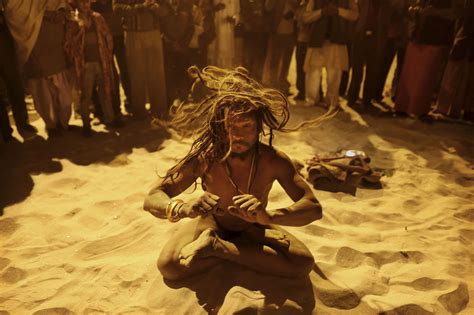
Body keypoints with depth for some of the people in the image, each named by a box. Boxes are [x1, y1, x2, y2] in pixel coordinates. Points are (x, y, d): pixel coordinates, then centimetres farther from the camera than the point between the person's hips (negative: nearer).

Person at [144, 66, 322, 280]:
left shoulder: (273, 160, -28)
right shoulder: (204, 158, -28)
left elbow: (314, 208, -31)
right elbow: (151, 200, -28)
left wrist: (268, 216, -52)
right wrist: (183, 208, -52)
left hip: (253, 228, 1)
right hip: (214, 223, 0)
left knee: (303, 263, -23)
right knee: (168, 265, -26)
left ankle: (215, 246, -15)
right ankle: (251, 253, -10)